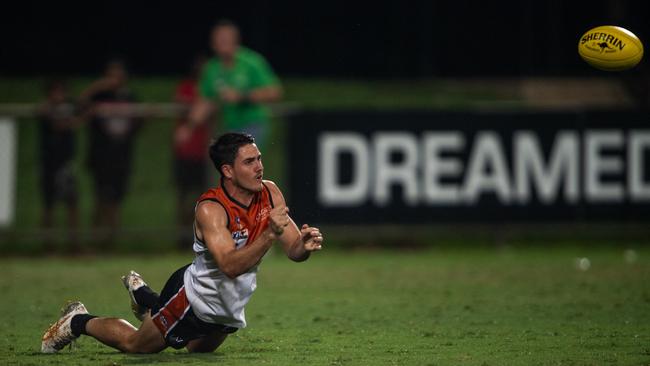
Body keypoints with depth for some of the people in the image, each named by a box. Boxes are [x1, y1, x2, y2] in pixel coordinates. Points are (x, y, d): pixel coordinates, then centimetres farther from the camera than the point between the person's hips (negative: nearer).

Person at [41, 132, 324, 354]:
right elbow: (230, 265, -41)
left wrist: (305, 245, -33)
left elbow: (293, 251, -9)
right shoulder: (210, 209, -31)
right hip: (193, 300, -7)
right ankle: (78, 322, 33)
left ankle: (144, 297, 52)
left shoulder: (269, 193, -12)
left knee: (199, 349, 33)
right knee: (134, 345, 7)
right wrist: (270, 234, -51)